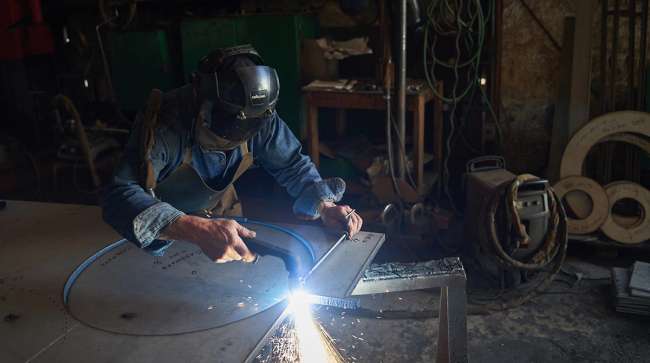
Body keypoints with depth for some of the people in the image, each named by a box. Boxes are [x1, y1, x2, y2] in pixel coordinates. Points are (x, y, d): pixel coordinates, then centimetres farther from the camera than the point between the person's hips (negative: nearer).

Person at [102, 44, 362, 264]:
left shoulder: (260, 120, -26)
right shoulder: (165, 124, -39)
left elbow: (292, 164, -11)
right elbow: (121, 195, -50)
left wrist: (323, 204, -30)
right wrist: (197, 230, -65)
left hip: (219, 212, 3)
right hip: (163, 221, -3)